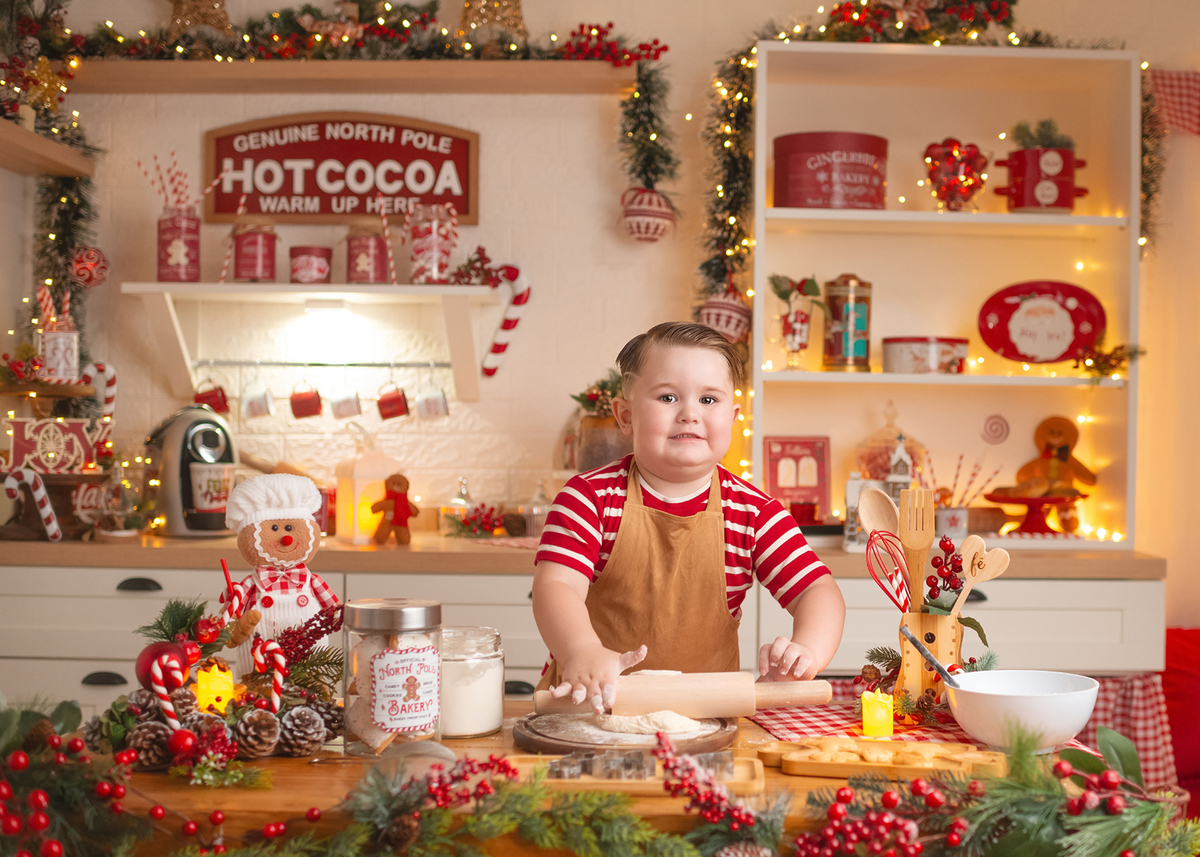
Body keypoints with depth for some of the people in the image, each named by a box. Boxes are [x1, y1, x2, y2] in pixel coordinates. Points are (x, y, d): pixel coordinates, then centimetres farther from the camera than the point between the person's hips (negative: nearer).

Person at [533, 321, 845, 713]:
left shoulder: (753, 512, -1)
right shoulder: (590, 496, -6)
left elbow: (817, 590, -4)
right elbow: (558, 586, -18)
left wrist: (806, 652, -26)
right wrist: (583, 653, -38)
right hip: (595, 701, -1)